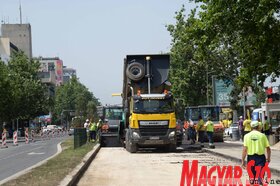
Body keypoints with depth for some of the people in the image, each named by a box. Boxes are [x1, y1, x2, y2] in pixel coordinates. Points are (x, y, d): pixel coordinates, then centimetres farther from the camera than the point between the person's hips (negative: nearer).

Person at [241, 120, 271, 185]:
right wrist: (268, 158, 17)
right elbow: (268, 148, 1)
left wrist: (243, 161, -2)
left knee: (252, 176, 17)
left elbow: (245, 149, -6)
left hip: (251, 157, 2)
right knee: (260, 175, -1)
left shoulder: (247, 136, -1)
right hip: (261, 157, -2)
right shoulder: (262, 135, -2)